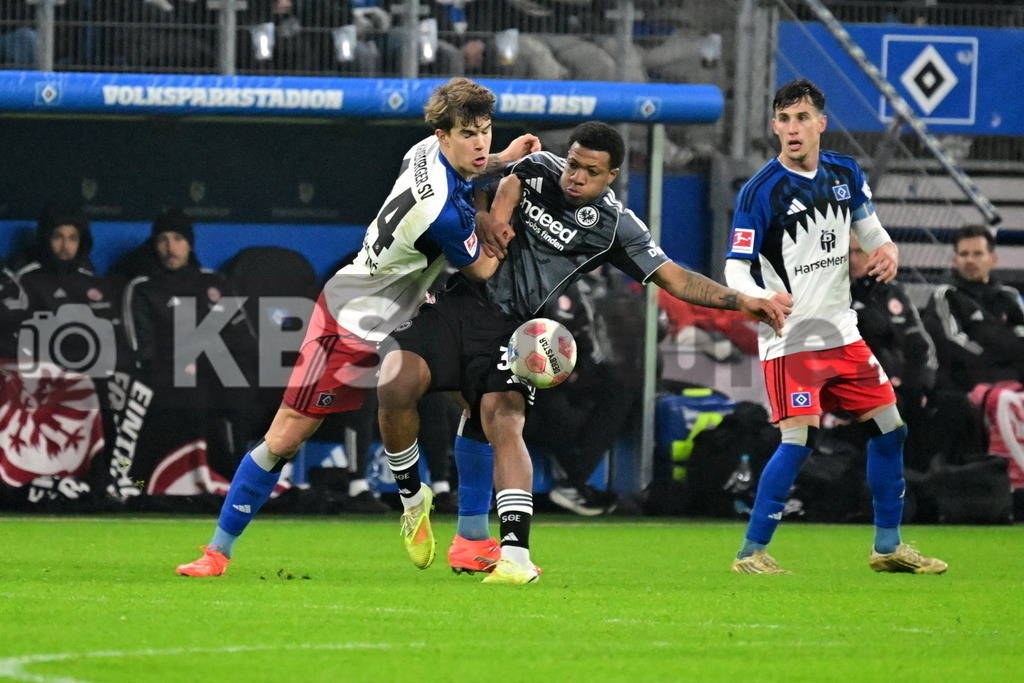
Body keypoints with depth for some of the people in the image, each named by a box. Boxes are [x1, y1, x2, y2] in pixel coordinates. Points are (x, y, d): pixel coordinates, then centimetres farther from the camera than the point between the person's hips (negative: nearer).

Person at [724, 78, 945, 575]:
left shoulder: (846, 174, 5)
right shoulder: (761, 191, -13)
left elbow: (868, 226, 20)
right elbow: (735, 268, -16)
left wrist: (886, 249, -4)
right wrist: (761, 296, -38)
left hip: (842, 332, 7)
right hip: (790, 341, -7)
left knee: (889, 429, 8)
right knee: (797, 440, -18)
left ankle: (888, 546, 21)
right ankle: (751, 552, -9)